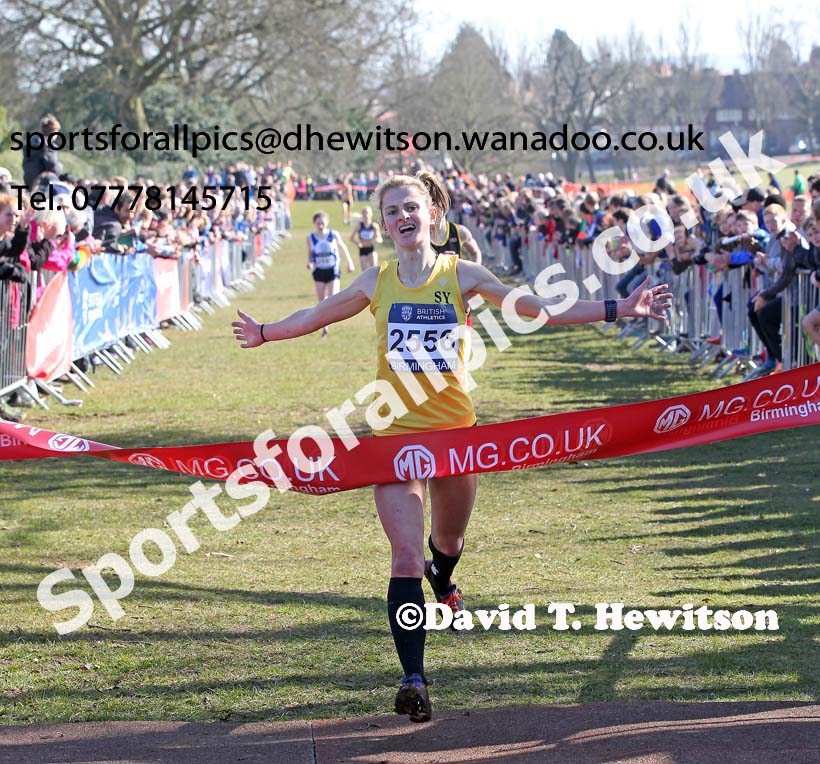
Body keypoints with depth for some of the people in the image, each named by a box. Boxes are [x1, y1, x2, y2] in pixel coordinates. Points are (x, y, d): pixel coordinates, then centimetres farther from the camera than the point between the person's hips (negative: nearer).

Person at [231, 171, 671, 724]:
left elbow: (539, 308, 0)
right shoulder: (377, 282, 1)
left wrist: (619, 310, -3)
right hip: (396, 433, -1)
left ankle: (441, 579, 61)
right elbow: (319, 315, 17)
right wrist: (265, 333, 13)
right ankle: (414, 679, -14)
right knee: (406, 555, -14)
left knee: (449, 540, 22)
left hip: (456, 428, 1)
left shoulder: (461, 275, -2)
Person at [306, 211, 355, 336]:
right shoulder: (311, 238, -3)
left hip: (333, 270, -1)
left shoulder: (334, 234, -4)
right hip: (319, 272, 1)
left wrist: (349, 262, 16)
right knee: (321, 301, 1)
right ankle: (324, 328, 13)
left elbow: (342, 247, 10)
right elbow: (310, 253, 7)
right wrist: (309, 262, -15)